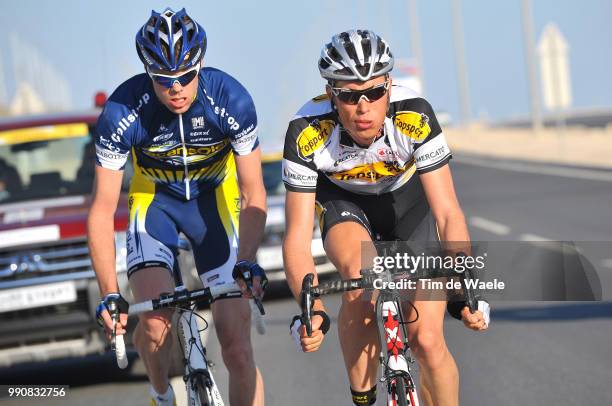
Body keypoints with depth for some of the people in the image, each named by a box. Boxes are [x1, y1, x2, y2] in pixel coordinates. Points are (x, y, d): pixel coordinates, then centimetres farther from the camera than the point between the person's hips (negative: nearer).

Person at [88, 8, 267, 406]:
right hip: (155, 198, 0)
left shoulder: (232, 100, -27)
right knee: (156, 322, -22)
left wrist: (247, 262, -34)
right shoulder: (122, 112, -28)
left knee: (237, 343, -10)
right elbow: (102, 210, -23)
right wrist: (110, 294, -32)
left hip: (215, 196, 0)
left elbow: (253, 193, -19)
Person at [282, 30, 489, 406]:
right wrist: (313, 311, -46)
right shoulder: (307, 133, -33)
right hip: (343, 200, 0)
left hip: (406, 199, 0)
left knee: (427, 340, -11)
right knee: (361, 274, -34)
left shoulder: (414, 116, -34)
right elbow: (297, 237, -32)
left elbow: (448, 212, -33)